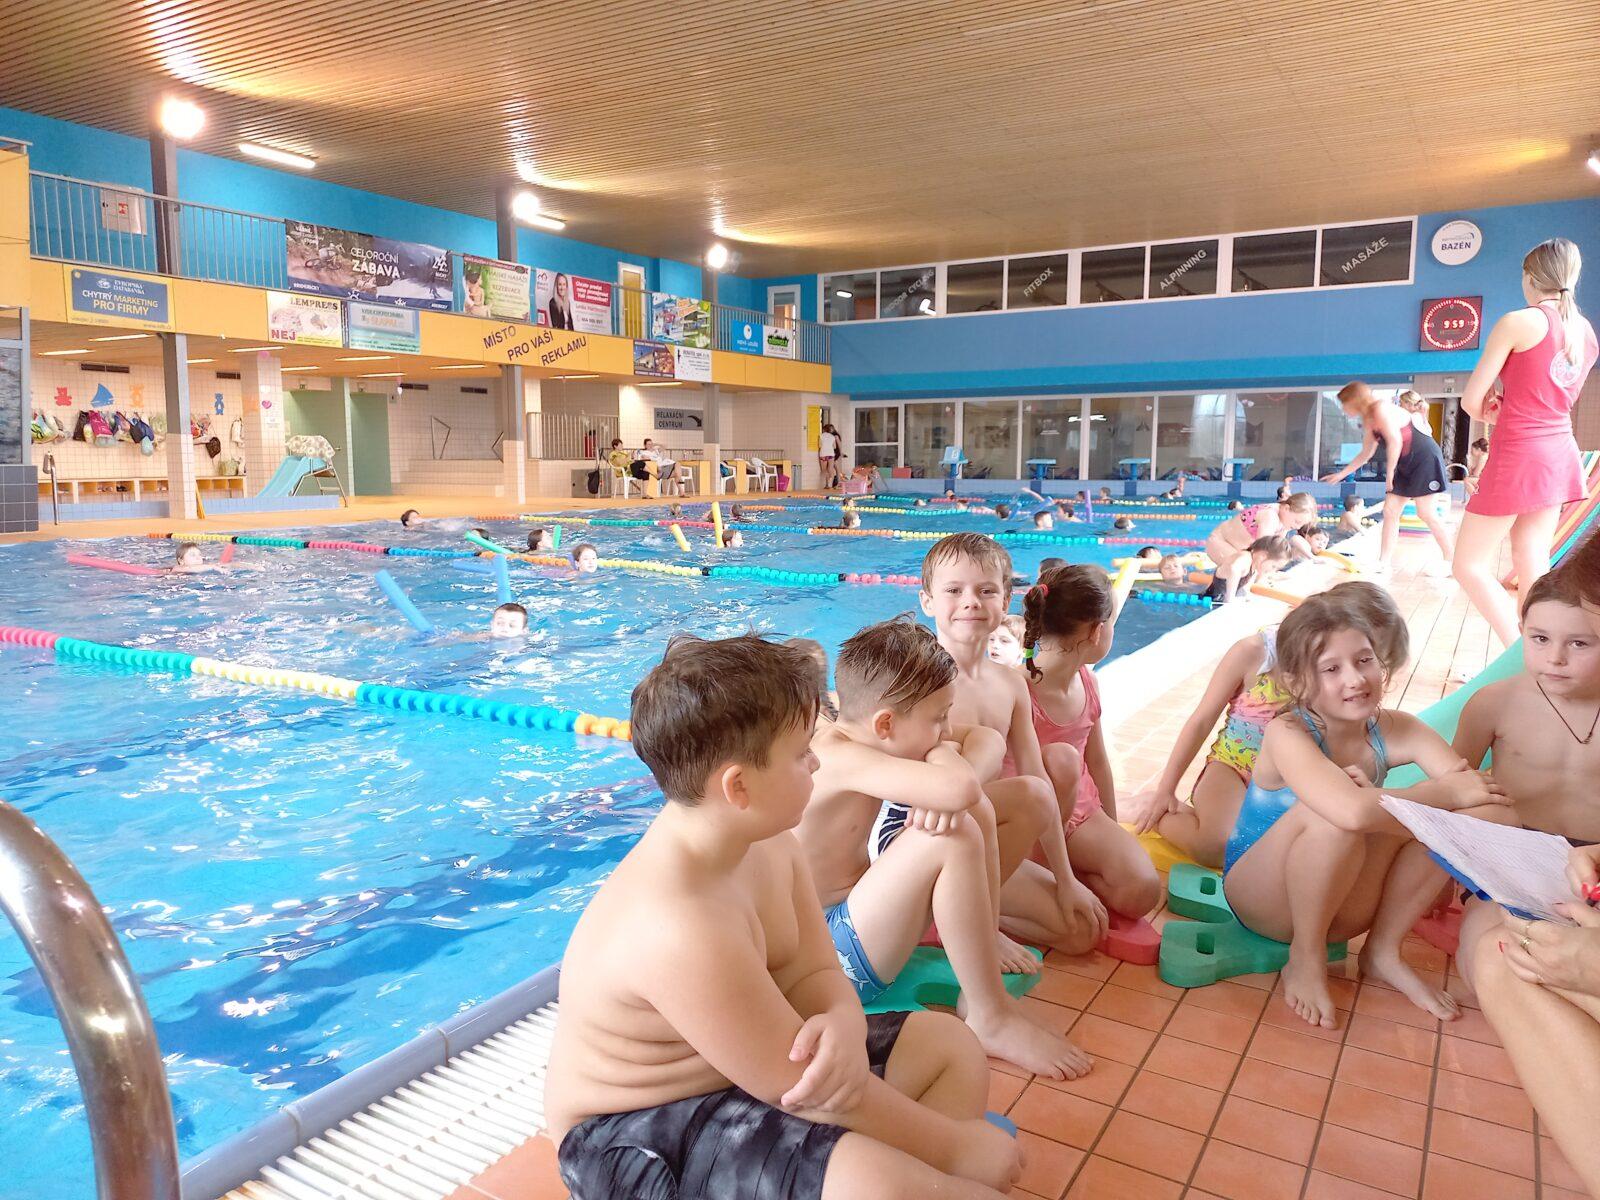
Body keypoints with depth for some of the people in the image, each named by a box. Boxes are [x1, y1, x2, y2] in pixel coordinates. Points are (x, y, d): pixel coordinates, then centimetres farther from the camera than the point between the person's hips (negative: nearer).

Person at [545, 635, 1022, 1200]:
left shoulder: (769, 843, -7)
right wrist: (955, 1145, -17)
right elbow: (796, 1085, -27)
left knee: (951, 1046, 9)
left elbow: (814, 974, -4)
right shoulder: (680, 925, -34)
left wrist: (843, 1025, -29)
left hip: (733, 1062, 9)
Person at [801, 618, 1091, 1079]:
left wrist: (951, 779, -21)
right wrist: (944, 754, -18)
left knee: (974, 811, 4)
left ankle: (985, 947, 8)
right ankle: (991, 1019, -15)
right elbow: (958, 789, -43)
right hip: (830, 953, -9)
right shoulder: (839, 757, -28)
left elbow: (989, 740, 3)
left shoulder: (872, 733, 0)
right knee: (955, 836, -28)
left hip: (852, 913, 9)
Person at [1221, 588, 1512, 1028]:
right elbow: (1354, 811, -42)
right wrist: (1444, 793, -27)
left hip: (1338, 902, 5)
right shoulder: (1287, 735, -24)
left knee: (1483, 809, -12)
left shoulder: (1393, 729, -7)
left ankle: (1384, 952, 2)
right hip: (1264, 901, -5)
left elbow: (1470, 783, -22)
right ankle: (1306, 959, -11)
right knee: (1333, 812, -37)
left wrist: (1377, 794, -35)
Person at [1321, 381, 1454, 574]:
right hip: (1405, 465, 9)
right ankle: (1383, 562, 2)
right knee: (1390, 511, 2)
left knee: (1427, 513, -10)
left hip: (1425, 459, -9)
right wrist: (1341, 474, 20)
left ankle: (1451, 560, 1)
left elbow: (1395, 441, -23)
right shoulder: (1368, 421, 11)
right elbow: (1366, 454, 20)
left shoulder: (1381, 409, -17)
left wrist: (1389, 473, -16)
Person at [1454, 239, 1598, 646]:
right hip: (1559, 454, 8)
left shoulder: (1519, 322, -11)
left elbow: (1472, 401, -10)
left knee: (1470, 567, -2)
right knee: (1533, 571, 11)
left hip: (1518, 455, -8)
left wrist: (1490, 415, 11)